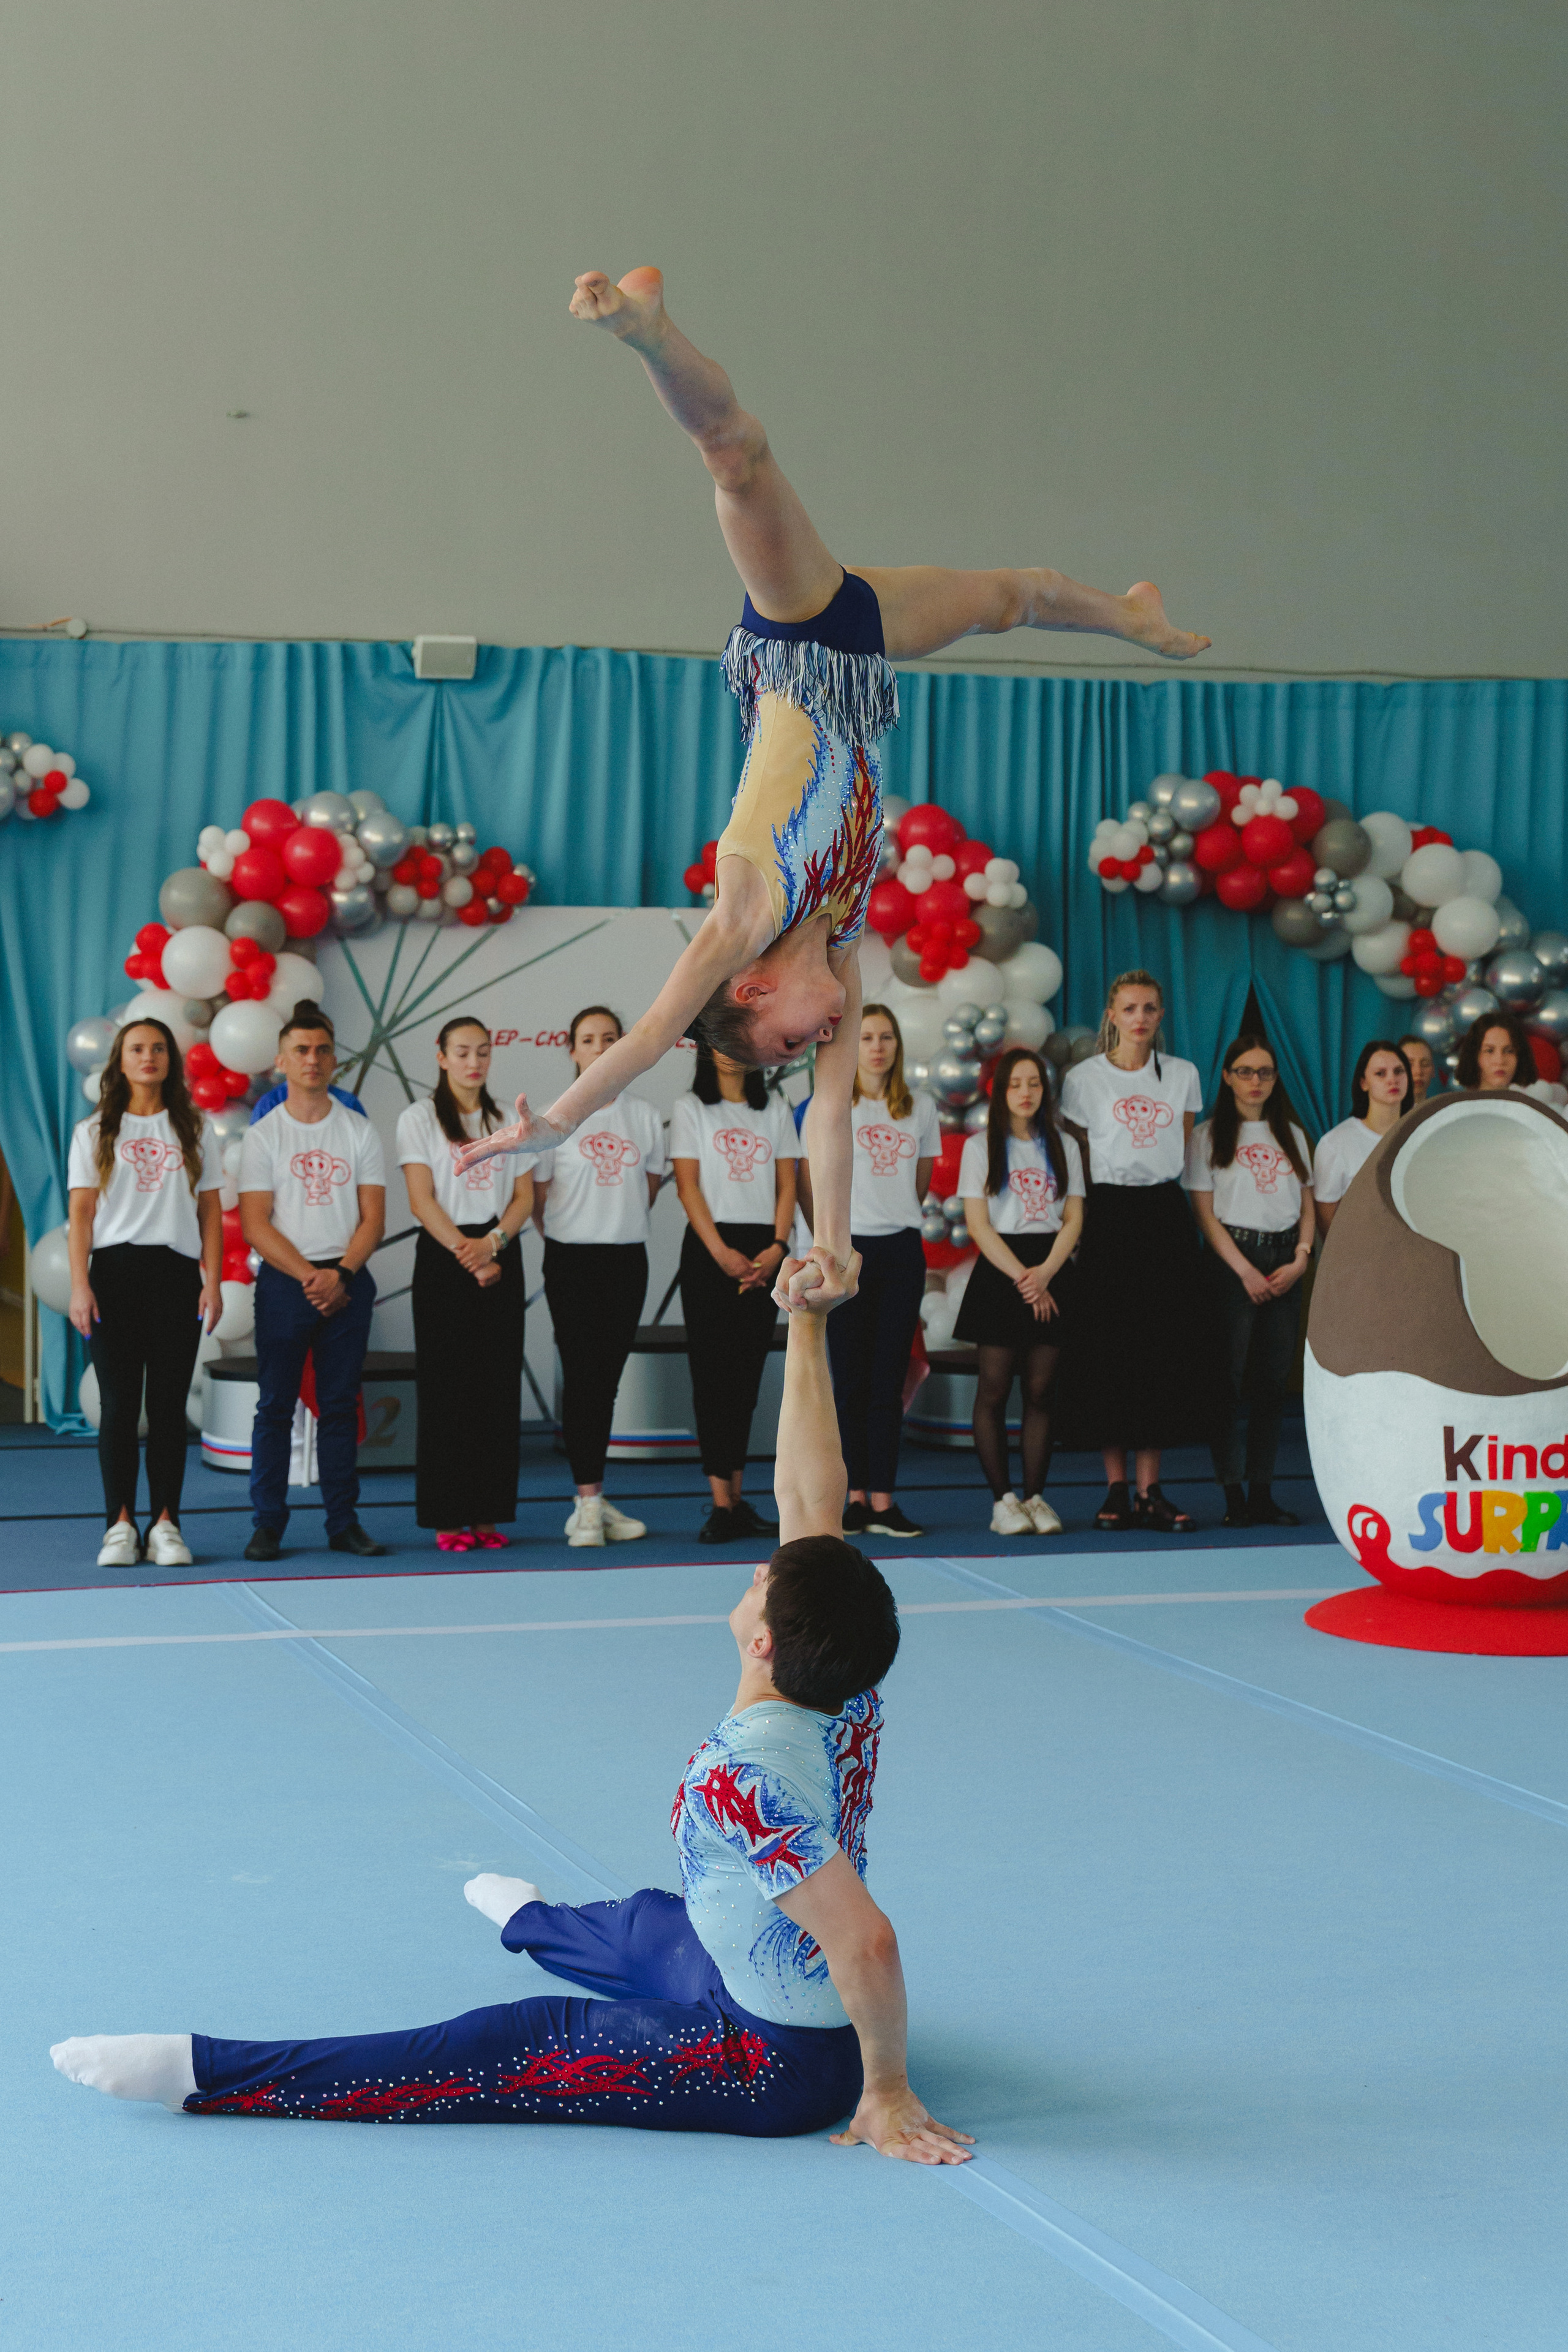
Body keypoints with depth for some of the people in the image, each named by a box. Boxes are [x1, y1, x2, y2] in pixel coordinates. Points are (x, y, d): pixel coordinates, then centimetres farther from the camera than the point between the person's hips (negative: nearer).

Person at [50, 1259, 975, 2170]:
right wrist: (807, 1327, -10)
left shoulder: (739, 1777, -33)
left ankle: (204, 2070, -8)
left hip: (775, 2065, -9)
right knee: (647, 1923, 38)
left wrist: (888, 2092, -27)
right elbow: (813, 1500, -7)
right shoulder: (852, 1699, -9)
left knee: (510, 2051, -9)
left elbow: (866, 1939, -38)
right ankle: (530, 1919, 73)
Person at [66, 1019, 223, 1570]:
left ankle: (166, 1524, 2)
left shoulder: (195, 1131, 13)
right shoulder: (94, 1133, 11)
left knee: (169, 1404, -1)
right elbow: (81, 1214, 5)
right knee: (119, 1404, -3)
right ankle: (120, 1524, 0)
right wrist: (79, 1286, -6)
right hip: (115, 1271, -1)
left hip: (177, 1274, 1)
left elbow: (210, 1213, 11)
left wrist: (212, 1283, 1)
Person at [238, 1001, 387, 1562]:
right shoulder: (263, 1136, 3)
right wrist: (310, 1277, -12)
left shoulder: (359, 1132, 9)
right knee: (276, 1405, -1)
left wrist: (341, 1273, -11)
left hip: (347, 1282, 2)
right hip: (284, 1283, -2)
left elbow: (373, 1219, 4)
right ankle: (267, 1525, 3)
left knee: (340, 1405, 4)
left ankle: (343, 1523, 8)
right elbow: (256, 1226, -3)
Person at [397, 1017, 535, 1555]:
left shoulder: (508, 1121, 13)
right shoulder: (419, 1119, 2)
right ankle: (447, 1517, 0)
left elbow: (524, 1196, 6)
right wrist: (465, 1252, -15)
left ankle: (488, 1513, 6)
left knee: (498, 1385, 1)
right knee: (447, 1385, -4)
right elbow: (422, 1199, -6)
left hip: (500, 1255, 3)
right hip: (443, 1257, -3)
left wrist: (492, 1242, -11)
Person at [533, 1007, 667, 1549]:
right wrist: (567, 1238, 7)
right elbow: (538, 1198, 5)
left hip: (628, 1260, 3)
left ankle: (594, 1499, 11)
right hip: (572, 1260, -3)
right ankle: (588, 1504, -9)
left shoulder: (644, 1116, 7)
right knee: (582, 1376, -8)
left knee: (607, 1380, 6)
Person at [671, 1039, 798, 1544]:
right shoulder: (690, 1108, 4)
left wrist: (778, 1247, -7)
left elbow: (786, 1183, 8)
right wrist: (721, 1253, -14)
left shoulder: (775, 1109, 13)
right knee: (713, 1373, -6)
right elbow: (688, 1184, -4)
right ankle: (722, 1506, -7)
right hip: (709, 1247, -3)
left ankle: (737, 1499, 10)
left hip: (764, 1252, 3)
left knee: (747, 1374, 5)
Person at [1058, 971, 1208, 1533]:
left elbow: (1182, 1150, 16)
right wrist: (1086, 1221, 0)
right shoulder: (1084, 1078, 2)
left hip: (1166, 1215, 2)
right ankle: (1116, 1490, 4)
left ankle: (1150, 1491, 3)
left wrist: (1163, 1195, 9)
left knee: (1167, 1349, -1)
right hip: (1111, 1217, -2)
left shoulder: (1183, 1076, 9)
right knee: (1110, 1349, -3)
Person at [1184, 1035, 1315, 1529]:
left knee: (1274, 1379, 2)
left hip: (1285, 1262, 4)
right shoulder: (1209, 1136, 2)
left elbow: (1307, 1206, 15)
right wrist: (1246, 1270, -11)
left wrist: (1301, 1258, -3)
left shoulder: (1291, 1135, 16)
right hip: (1232, 1258, -4)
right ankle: (1233, 1494, -4)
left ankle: (1263, 1492, 6)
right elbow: (1205, 1213, -4)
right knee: (1230, 1377, -7)